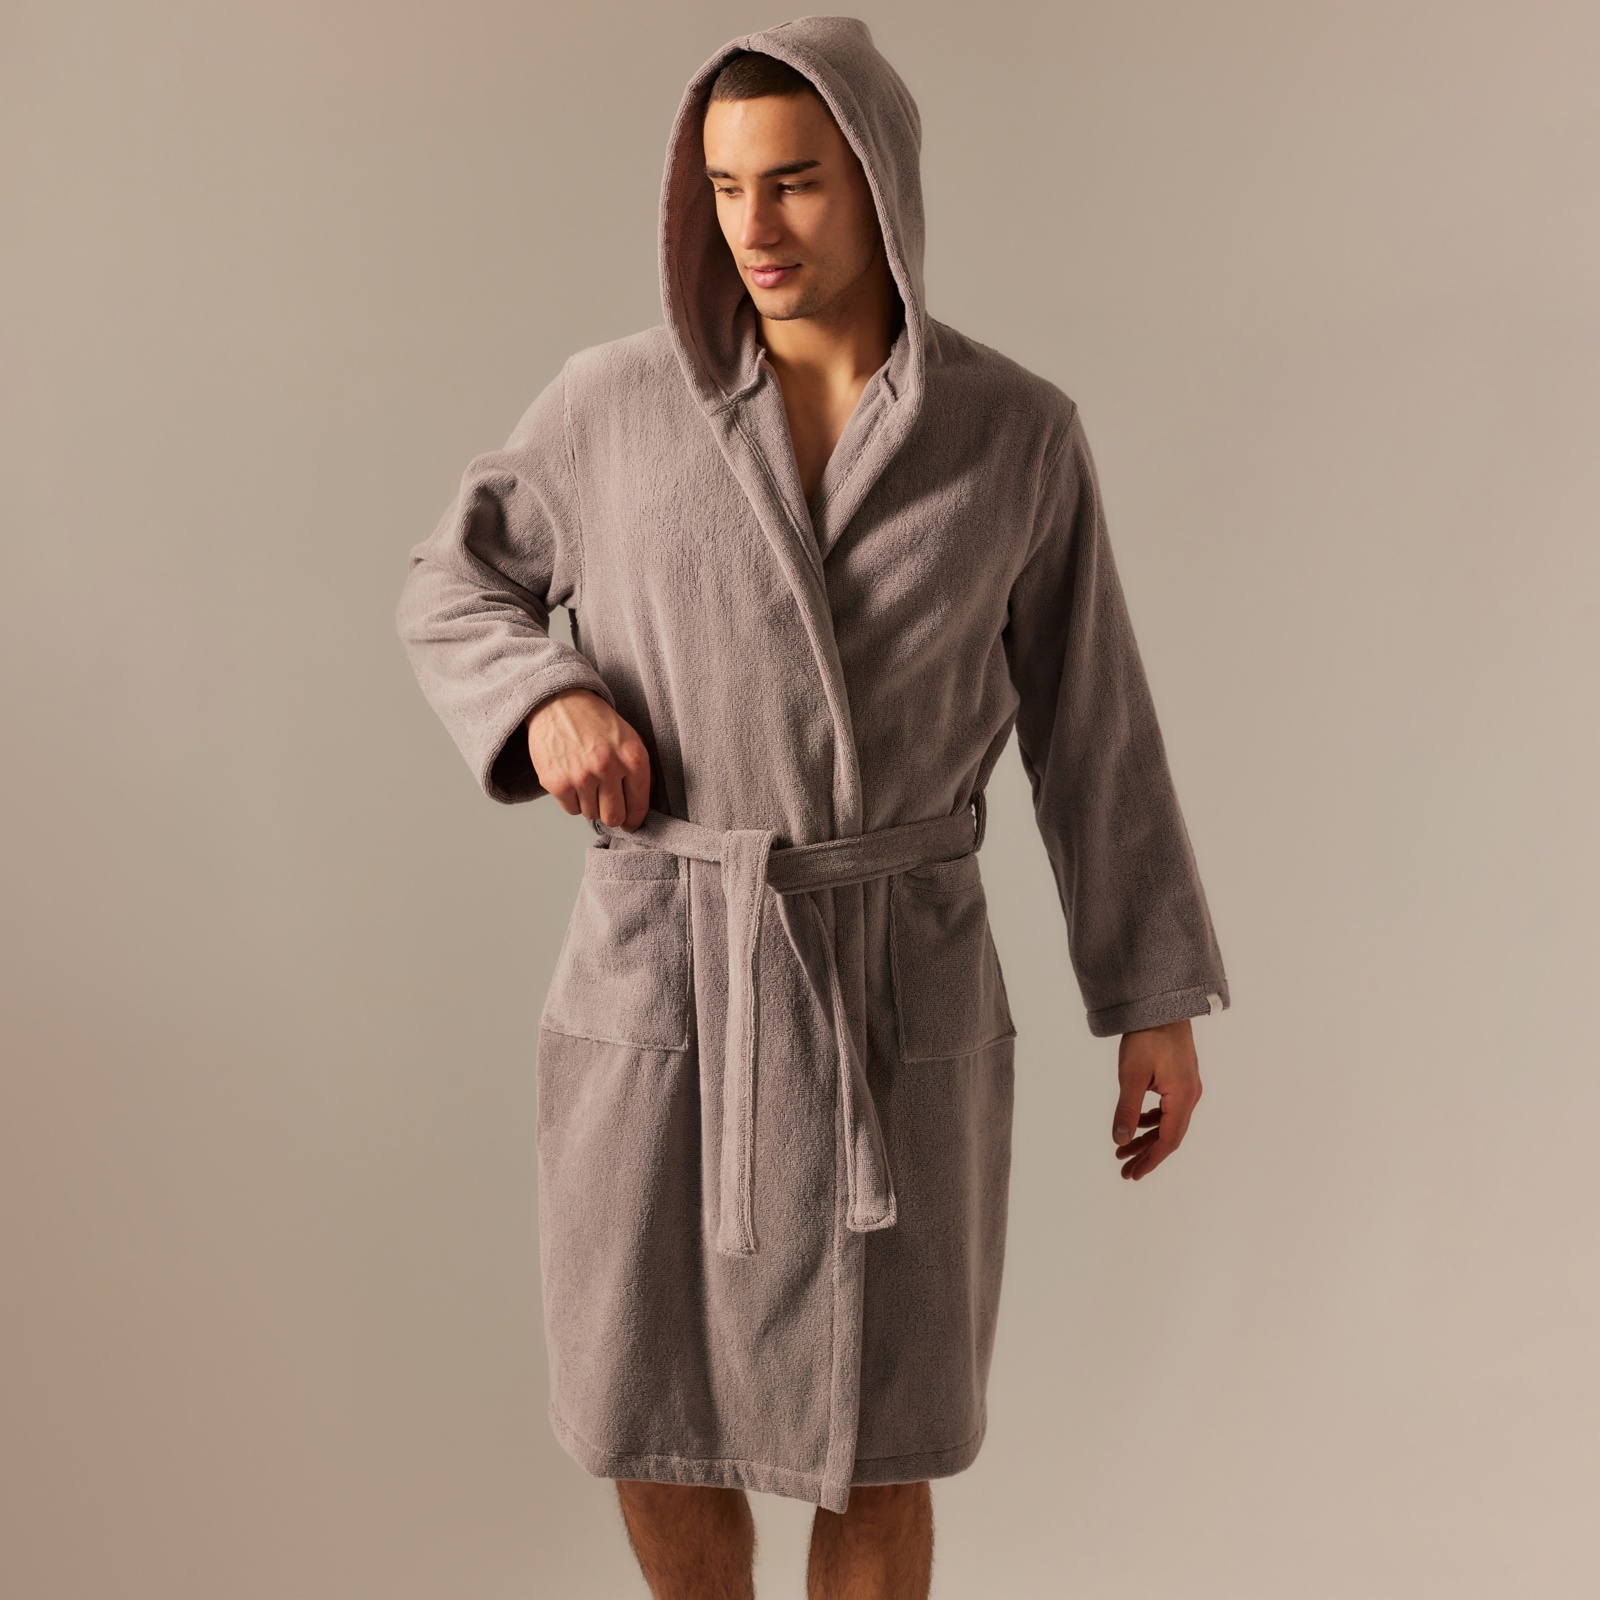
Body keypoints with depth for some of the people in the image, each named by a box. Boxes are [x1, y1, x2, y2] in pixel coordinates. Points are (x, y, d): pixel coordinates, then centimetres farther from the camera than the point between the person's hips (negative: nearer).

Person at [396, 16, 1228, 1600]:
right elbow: (453, 595, 12)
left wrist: (1159, 1001, 3)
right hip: (663, 989, 1)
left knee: (870, 1450, 8)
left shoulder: (1016, 431, 0)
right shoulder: (617, 399, 0)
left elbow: (1089, 724, 4)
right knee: (657, 1431, 12)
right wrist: (549, 706, -10)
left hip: (894, 1000, 0)